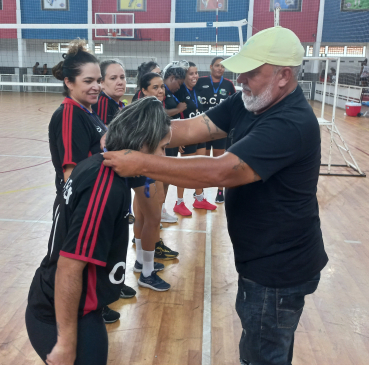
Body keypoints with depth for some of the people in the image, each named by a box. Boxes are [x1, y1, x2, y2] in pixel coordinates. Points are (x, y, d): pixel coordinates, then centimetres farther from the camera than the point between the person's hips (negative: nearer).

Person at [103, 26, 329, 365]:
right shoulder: (248, 102, -1)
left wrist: (142, 164, -33)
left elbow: (220, 172, -36)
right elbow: (191, 128, -8)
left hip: (279, 270, -8)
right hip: (263, 258, 8)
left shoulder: (292, 124, -29)